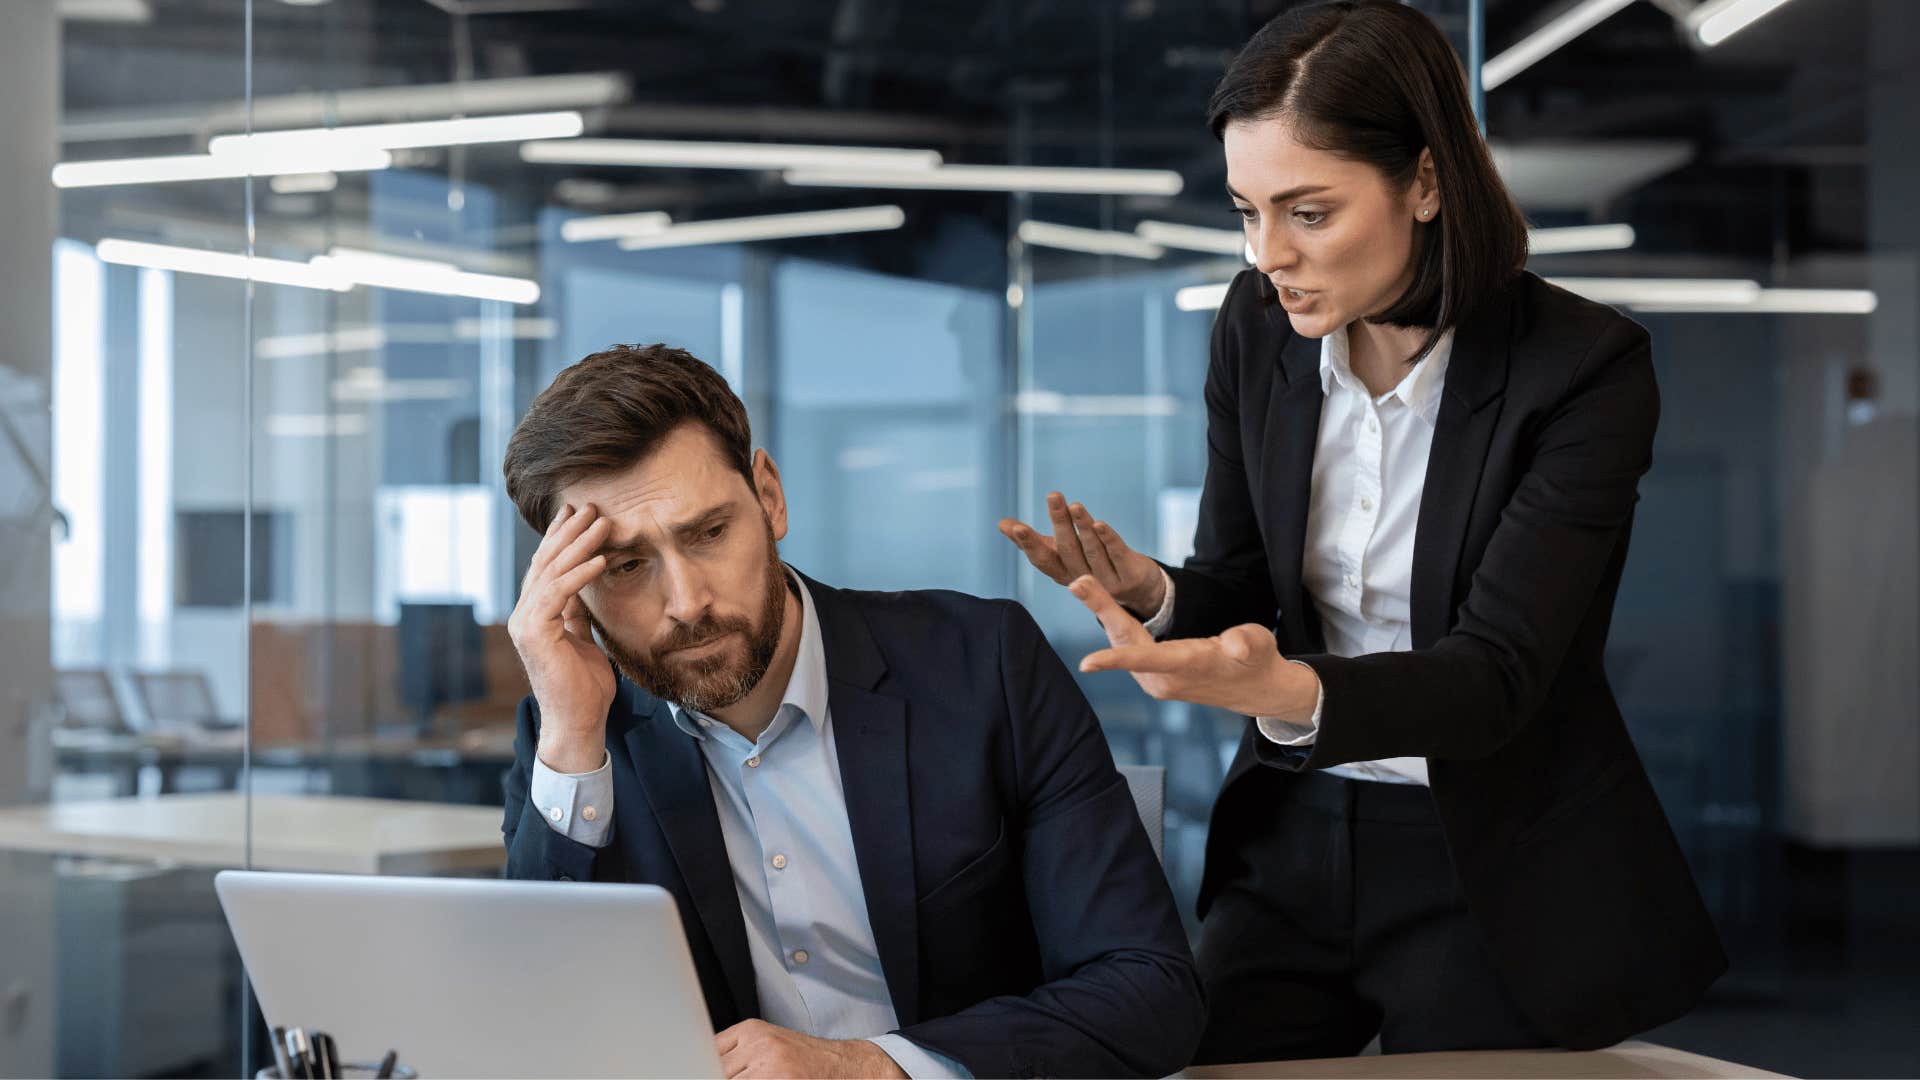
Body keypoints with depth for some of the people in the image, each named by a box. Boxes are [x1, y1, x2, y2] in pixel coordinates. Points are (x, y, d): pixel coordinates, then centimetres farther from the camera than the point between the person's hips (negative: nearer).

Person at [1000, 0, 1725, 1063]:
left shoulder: (1585, 367, -18)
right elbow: (1238, 591, 4)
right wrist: (1152, 593, -20)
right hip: (1291, 844, 4)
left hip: (1493, 875, -4)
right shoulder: (1258, 327, -3)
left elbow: (1497, 674, -24)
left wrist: (1287, 689, -42)